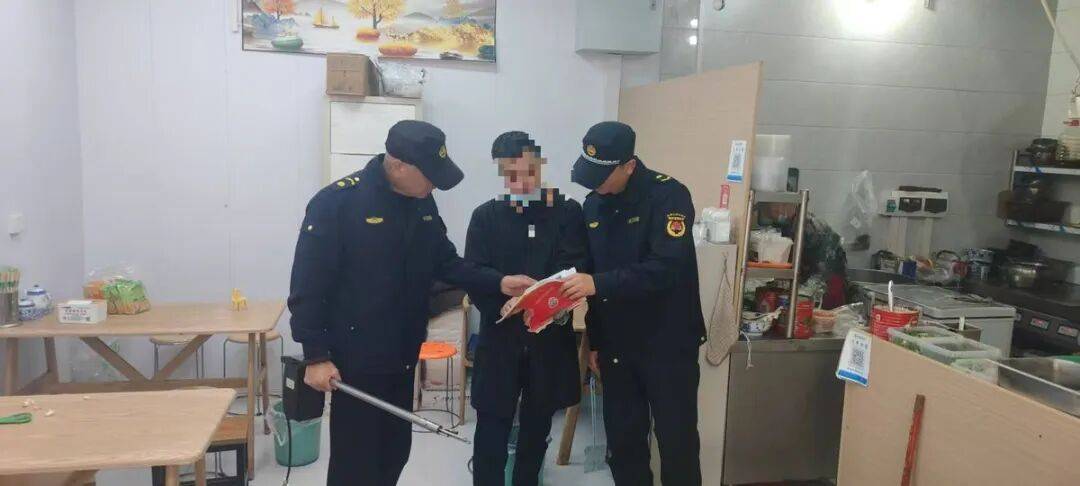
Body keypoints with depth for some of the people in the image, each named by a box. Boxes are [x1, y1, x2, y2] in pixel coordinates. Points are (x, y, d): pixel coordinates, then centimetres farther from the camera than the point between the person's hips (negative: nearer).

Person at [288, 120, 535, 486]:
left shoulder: (422, 203, 4)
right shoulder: (336, 202, -18)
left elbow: (446, 263, 12)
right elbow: (308, 286, -17)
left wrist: (498, 283, -1)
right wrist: (316, 356, -18)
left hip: (401, 357, 7)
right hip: (355, 360, -7)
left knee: (395, 451, 19)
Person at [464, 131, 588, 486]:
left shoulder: (568, 212, 0)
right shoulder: (485, 216, 2)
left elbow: (577, 270, -9)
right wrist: (505, 300, -25)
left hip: (551, 337, 1)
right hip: (500, 337, 0)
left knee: (537, 429, 15)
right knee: (491, 433, 2)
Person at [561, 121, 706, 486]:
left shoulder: (668, 195, -14)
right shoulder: (594, 204, 6)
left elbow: (666, 268, -25)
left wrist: (598, 284, -30)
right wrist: (594, 340, 11)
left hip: (668, 344, -5)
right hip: (616, 344, 6)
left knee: (676, 441, 3)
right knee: (622, 442, 12)